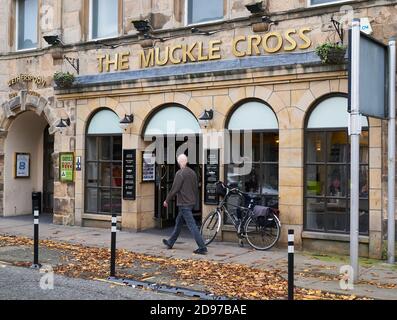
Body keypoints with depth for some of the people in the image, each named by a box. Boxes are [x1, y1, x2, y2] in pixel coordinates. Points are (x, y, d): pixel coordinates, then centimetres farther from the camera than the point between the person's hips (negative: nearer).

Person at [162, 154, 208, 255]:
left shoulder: (180, 173, -15)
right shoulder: (192, 173, 9)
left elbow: (174, 189, -15)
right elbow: (196, 188, 15)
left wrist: (167, 200, -3)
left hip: (184, 203, -9)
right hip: (191, 203, 9)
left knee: (192, 225, -9)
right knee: (178, 222, 21)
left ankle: (202, 247, -12)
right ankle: (170, 243, 34)